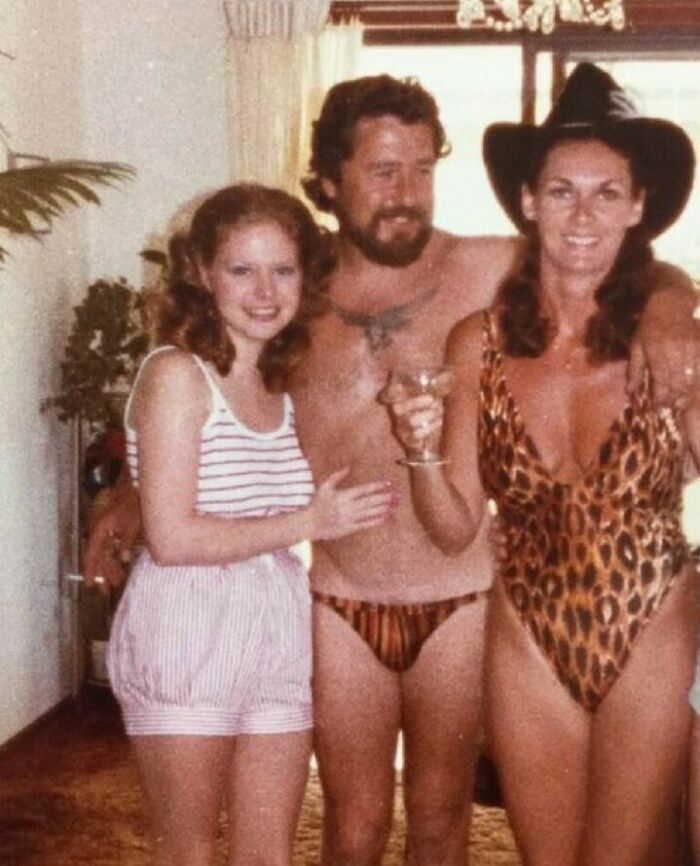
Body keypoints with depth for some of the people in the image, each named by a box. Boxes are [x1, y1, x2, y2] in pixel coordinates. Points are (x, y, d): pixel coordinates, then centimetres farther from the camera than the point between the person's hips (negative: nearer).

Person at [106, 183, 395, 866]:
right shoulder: (176, 374, -12)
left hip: (279, 631, 6)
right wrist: (308, 522, -11)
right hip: (187, 632, -6)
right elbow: (172, 538, -17)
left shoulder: (281, 383, 10)